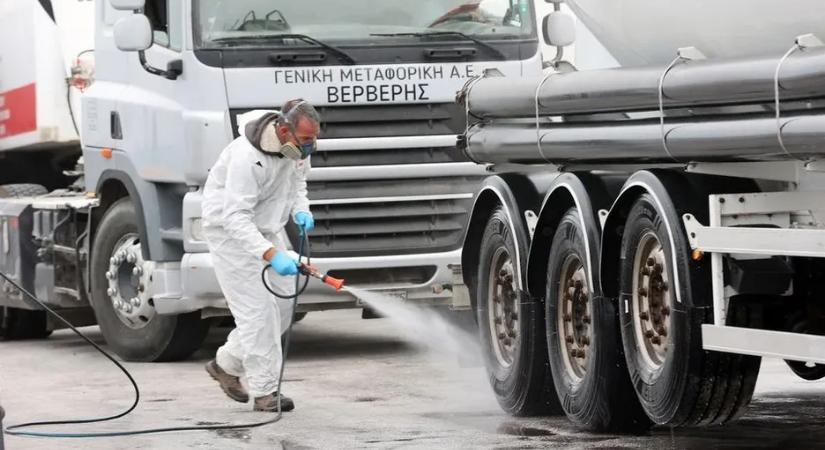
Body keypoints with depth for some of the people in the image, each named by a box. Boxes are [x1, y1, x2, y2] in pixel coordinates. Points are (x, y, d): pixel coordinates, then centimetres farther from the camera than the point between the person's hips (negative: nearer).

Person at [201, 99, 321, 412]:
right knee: (256, 309, -12)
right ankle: (264, 392, -6)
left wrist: (300, 211, -10)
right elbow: (236, 217, -36)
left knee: (283, 302, 8)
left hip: (262, 229, 9)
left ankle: (226, 364, 22)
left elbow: (296, 183, 13)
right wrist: (271, 255, -45)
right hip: (229, 231, -9)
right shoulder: (247, 157, -33)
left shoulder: (296, 148, -7)